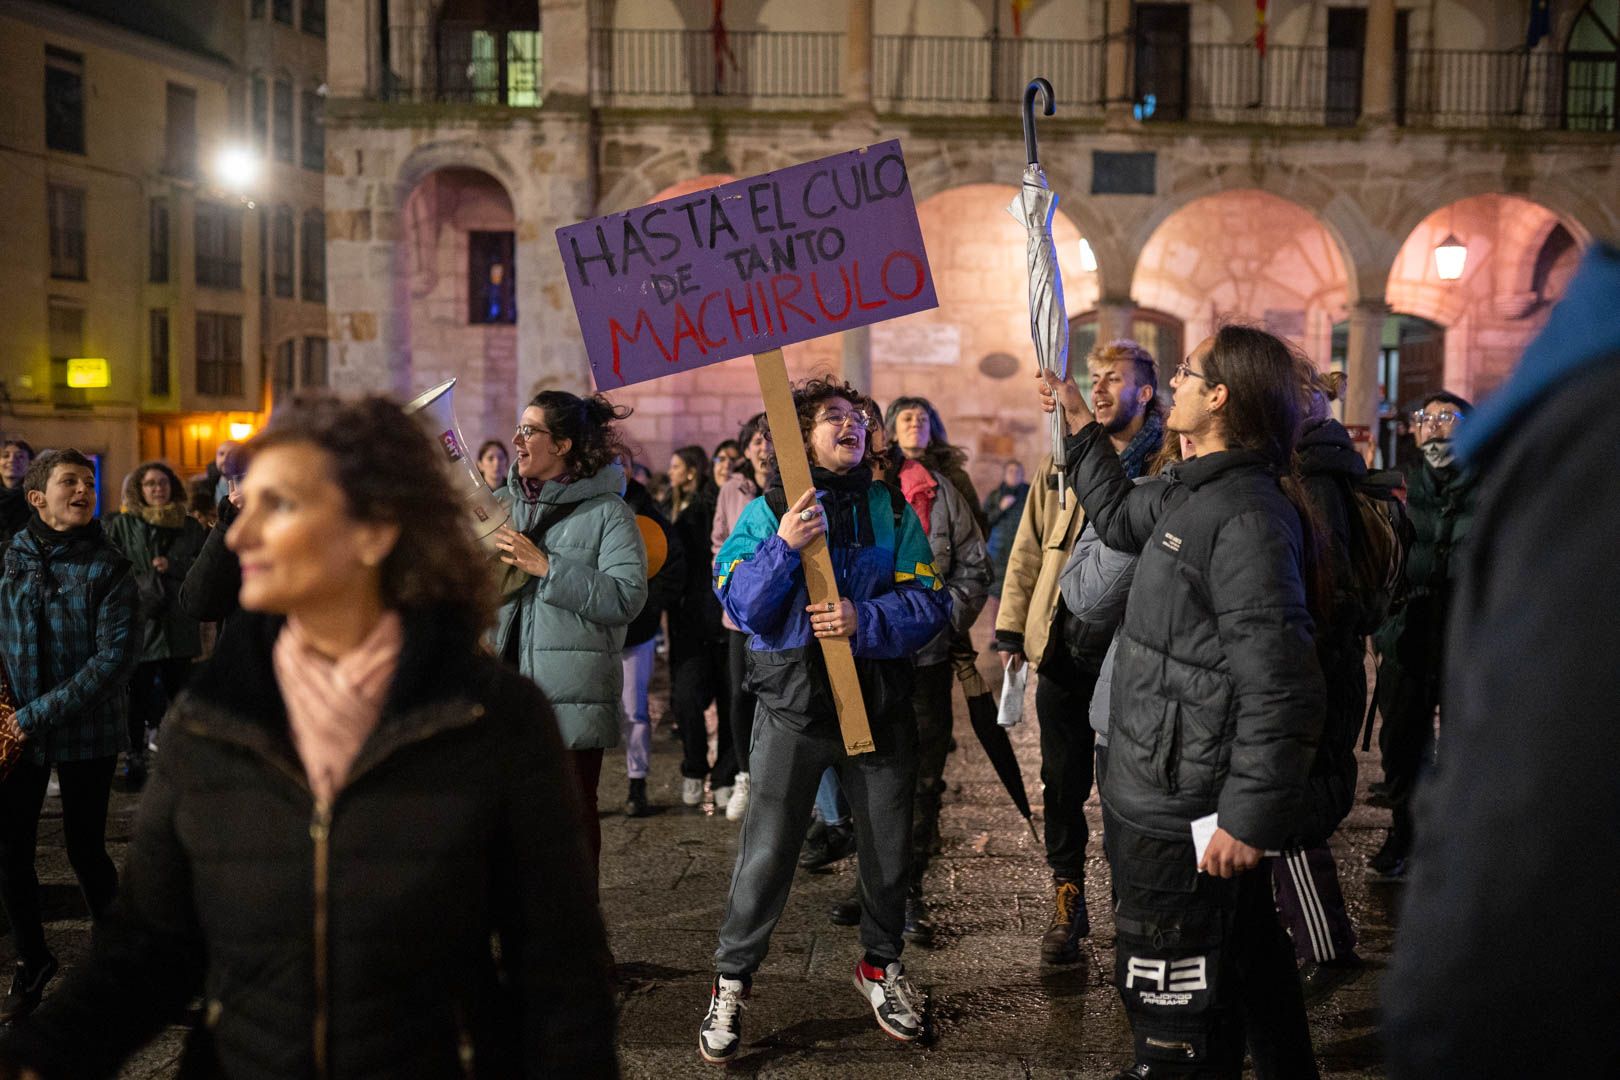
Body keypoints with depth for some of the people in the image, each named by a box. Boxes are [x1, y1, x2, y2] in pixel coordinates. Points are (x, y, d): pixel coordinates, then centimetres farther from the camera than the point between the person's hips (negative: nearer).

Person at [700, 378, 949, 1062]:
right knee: (766, 852, -2)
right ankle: (731, 985, 15)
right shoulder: (769, 511, 1)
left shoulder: (893, 512, 6)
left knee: (888, 847, 13)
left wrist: (864, 619, -19)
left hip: (879, 701, 3)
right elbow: (738, 602, -9)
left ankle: (881, 965, 36)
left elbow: (930, 602, -3)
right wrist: (783, 547, -24)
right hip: (794, 702, -2)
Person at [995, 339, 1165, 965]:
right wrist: (1011, 630, 6)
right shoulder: (1064, 459, 10)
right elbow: (1029, 549, 11)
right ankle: (1067, 902, 24)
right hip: (1064, 647, 3)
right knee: (1063, 783, 10)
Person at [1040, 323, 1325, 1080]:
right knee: (1248, 966, 26)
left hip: (1185, 825, -10)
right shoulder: (1194, 494, 9)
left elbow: (1279, 690, -25)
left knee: (1174, 1017, 1)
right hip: (1157, 800, 10)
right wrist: (1079, 422, 29)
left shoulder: (1247, 516, -22)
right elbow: (1121, 517, 32)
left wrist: (1250, 820, -23)